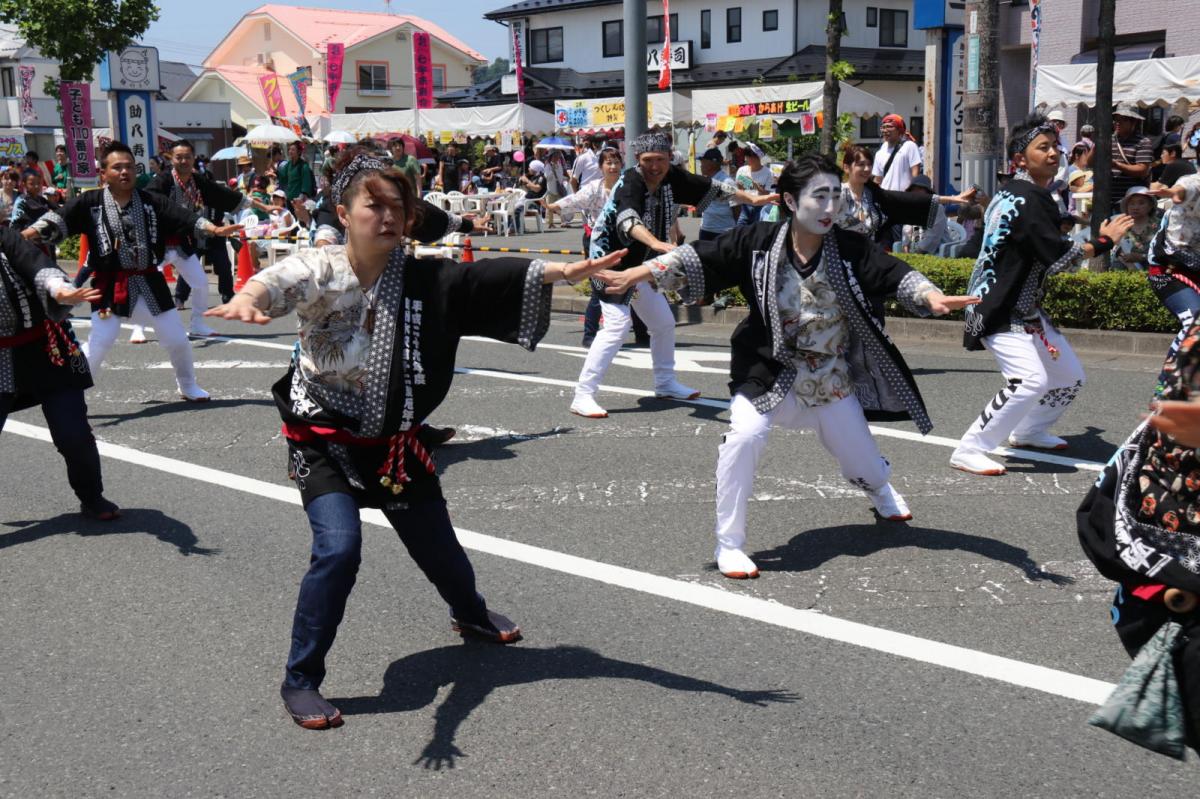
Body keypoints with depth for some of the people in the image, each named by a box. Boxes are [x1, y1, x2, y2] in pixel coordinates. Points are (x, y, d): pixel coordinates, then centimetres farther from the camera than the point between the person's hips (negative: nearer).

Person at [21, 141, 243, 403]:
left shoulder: (152, 202, -1)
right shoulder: (89, 202, -6)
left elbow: (185, 218, -9)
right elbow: (58, 220, -16)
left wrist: (214, 229, -25)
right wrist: (31, 233, -34)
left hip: (148, 281, 3)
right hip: (110, 285, -3)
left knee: (177, 339, 11)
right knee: (98, 344, -7)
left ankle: (188, 386, 36)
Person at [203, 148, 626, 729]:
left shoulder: (424, 280, -10)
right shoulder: (319, 270, -18)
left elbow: (492, 278, -21)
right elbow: (280, 282, -39)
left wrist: (564, 271, -38)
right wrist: (247, 300, -64)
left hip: (394, 442, 4)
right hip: (324, 441, -3)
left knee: (435, 542, 16)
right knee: (339, 547, -22)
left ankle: (470, 613, 52)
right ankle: (300, 681, -2)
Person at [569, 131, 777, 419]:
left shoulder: (673, 179, -7)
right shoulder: (630, 182, -27)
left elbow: (713, 188, 5)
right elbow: (628, 219, -46)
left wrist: (751, 198, 5)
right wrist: (656, 243, -63)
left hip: (639, 265, 8)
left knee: (664, 322, 17)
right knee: (618, 324, -21)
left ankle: (665, 384, 36)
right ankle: (582, 396, -19)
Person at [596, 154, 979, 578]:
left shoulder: (851, 249, -13)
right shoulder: (757, 241, -15)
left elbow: (896, 274, -22)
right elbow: (697, 259, -15)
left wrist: (932, 297, -42)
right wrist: (638, 274, -22)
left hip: (832, 377, 2)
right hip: (767, 369, -2)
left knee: (862, 460, 16)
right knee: (744, 437, -28)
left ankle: (880, 488, 59)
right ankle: (729, 543, -10)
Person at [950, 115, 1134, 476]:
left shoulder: (1013, 192, 12)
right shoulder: (1027, 199, -19)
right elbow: (1057, 258, -23)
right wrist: (1102, 244, -10)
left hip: (1024, 307, 11)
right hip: (1000, 310, -11)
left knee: (1070, 377, 17)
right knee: (1031, 379, -26)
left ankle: (1028, 432, 37)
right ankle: (969, 451, -19)